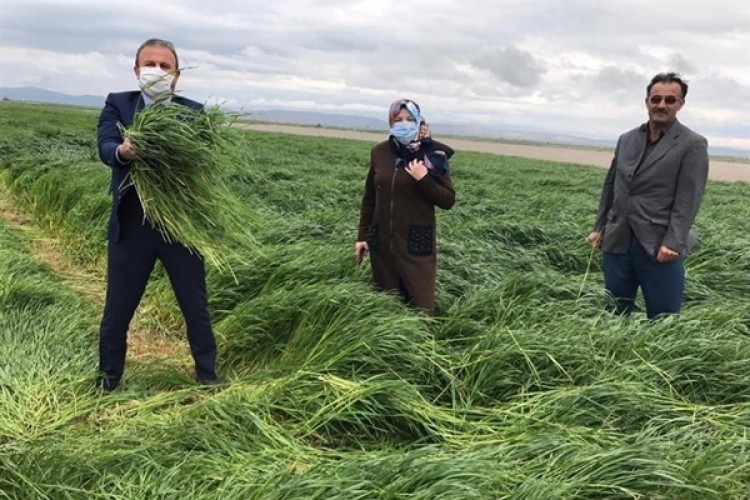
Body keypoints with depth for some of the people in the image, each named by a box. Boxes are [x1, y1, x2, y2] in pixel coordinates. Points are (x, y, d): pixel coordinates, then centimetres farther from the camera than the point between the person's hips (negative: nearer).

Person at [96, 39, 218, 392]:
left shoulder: (194, 112, 5)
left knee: (196, 308, 10)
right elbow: (105, 147, -12)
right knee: (117, 310, 11)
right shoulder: (117, 104, 4)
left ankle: (207, 377, 28)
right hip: (131, 223, 0)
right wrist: (122, 152, -36)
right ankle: (108, 380, 31)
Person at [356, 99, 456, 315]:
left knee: (420, 305, -2)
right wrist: (362, 235, 10)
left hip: (416, 242, -3)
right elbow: (369, 197, 11)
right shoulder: (380, 152, 3)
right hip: (382, 241, 3)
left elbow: (448, 200, -6)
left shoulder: (433, 155, -6)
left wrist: (423, 179, -19)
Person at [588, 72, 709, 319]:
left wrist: (673, 243, -18)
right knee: (614, 313, 12)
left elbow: (688, 199, -10)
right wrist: (599, 228, 14)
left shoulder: (692, 144, -3)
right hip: (617, 242, 5)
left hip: (659, 247, -5)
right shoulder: (626, 139, 14)